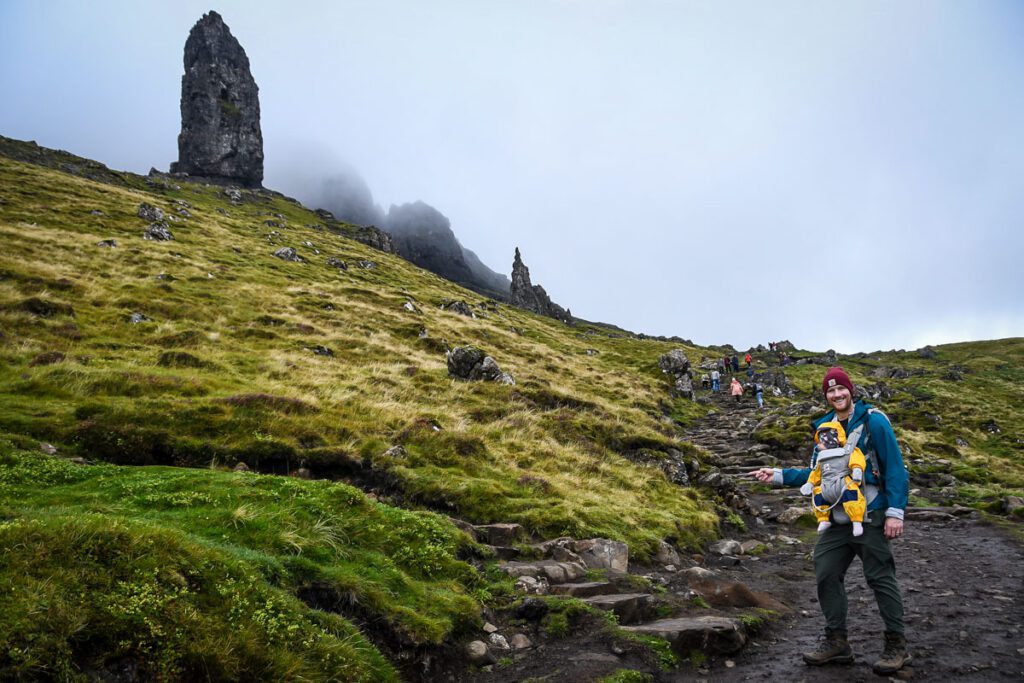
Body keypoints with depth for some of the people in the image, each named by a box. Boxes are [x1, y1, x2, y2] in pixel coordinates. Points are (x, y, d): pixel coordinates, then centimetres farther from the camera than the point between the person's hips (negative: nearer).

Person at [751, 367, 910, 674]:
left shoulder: (873, 421, -8)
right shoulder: (825, 427, 11)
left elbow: (894, 468, -10)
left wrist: (895, 512, -16)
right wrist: (779, 476, 9)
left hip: (869, 516, -6)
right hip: (837, 520, 6)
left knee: (880, 577, -1)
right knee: (826, 575, 6)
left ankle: (897, 645, 14)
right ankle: (836, 641, 19)